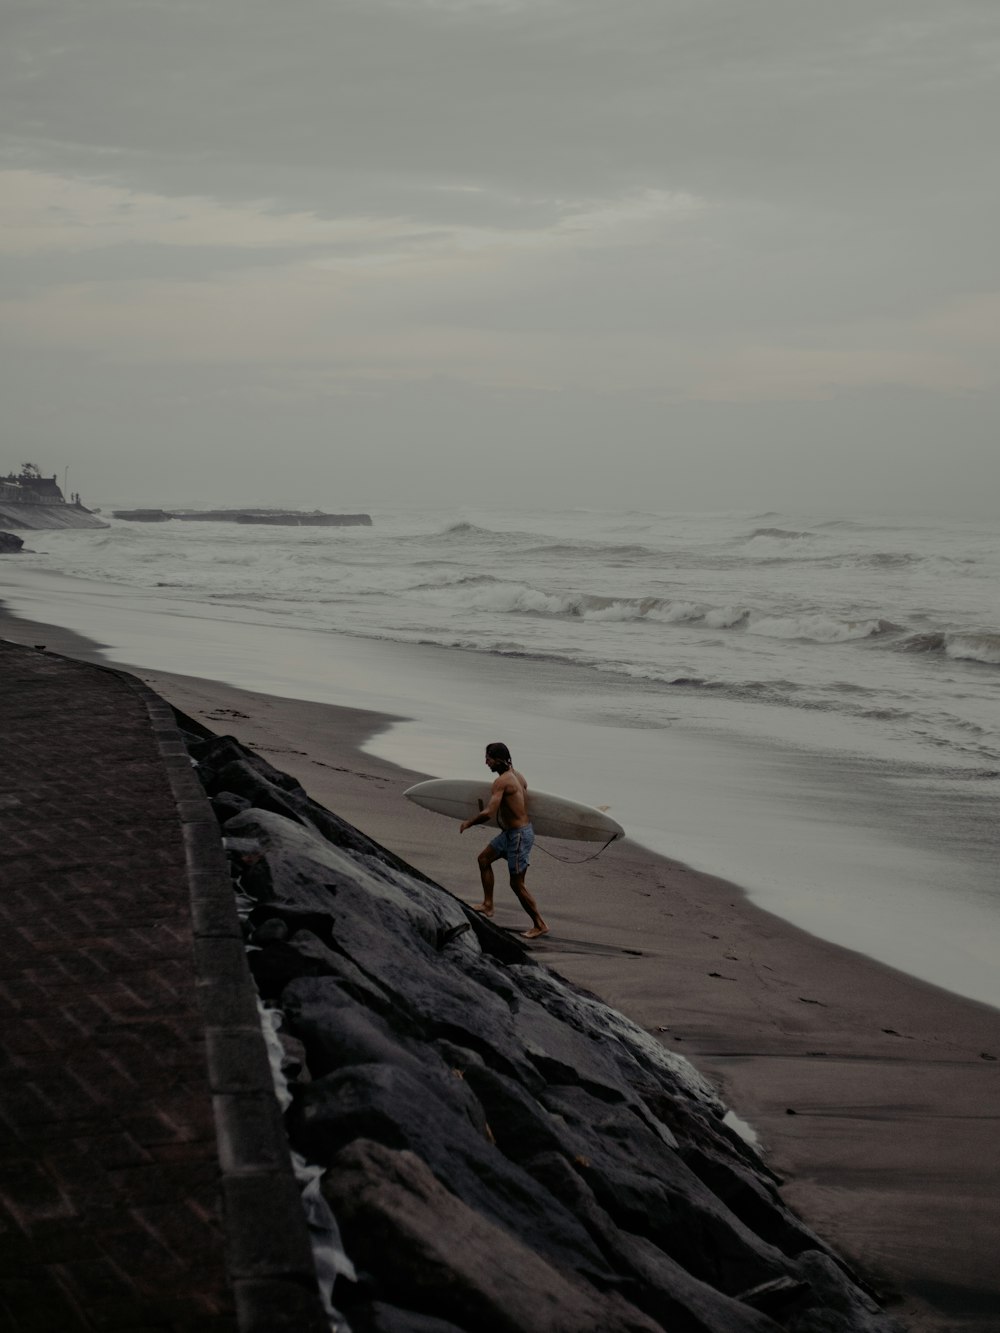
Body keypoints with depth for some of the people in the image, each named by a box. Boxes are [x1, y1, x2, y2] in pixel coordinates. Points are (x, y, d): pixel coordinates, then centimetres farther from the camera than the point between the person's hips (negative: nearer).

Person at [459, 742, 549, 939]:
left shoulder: (502, 781, -23)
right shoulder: (517, 776, 5)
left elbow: (489, 813, -29)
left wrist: (469, 822, -12)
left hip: (519, 835, -10)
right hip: (511, 832, 10)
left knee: (517, 884, -1)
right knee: (484, 858, 22)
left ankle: (540, 925, 7)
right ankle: (488, 905, 31)